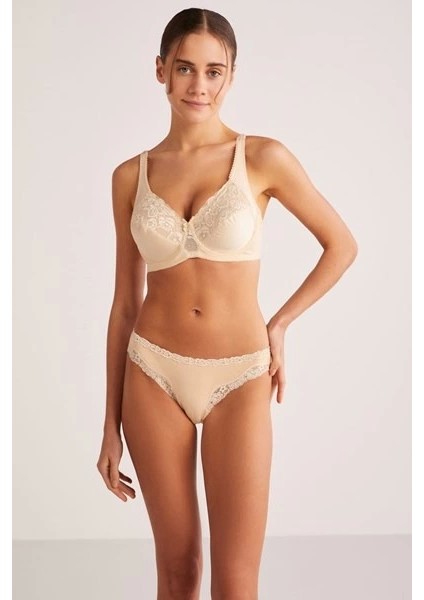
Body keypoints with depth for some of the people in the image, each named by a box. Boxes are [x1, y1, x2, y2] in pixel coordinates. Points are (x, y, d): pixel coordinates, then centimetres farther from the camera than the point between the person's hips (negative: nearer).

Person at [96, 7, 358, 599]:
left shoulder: (263, 158, -5)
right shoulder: (131, 175, 3)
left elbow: (342, 245, 6)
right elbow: (125, 303, 6)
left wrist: (280, 324, 1)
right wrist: (111, 424, 6)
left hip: (239, 379, -2)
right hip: (155, 375, 2)